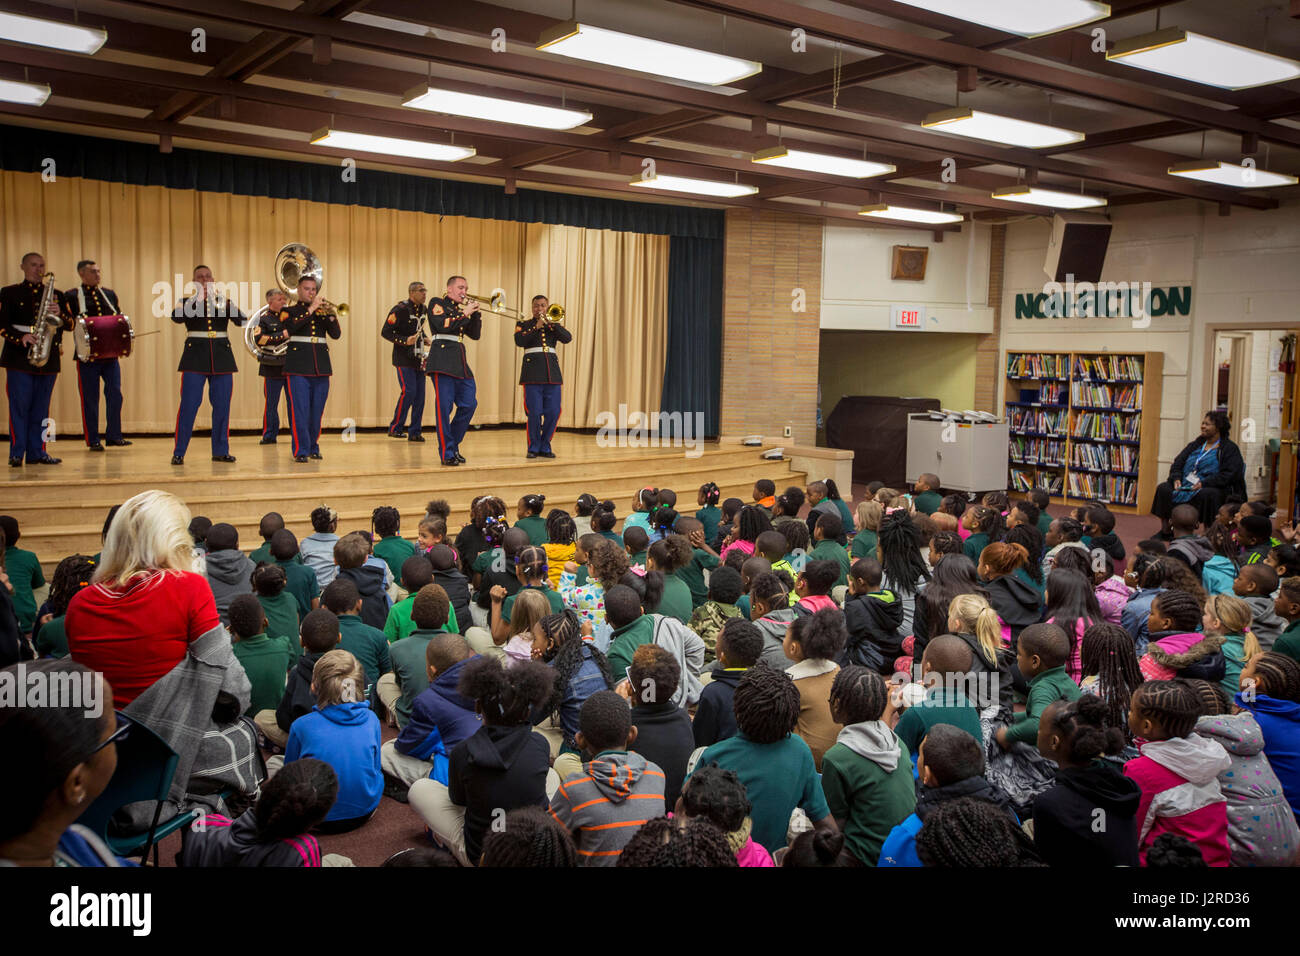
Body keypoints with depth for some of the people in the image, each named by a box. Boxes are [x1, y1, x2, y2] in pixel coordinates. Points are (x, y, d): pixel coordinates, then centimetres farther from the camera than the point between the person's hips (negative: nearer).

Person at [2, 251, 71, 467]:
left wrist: (59, 314, -13)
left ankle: (37, 453, 11)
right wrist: (20, 338, -18)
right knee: (19, 406, -4)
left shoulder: (56, 294, 15)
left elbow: (70, 324, 8)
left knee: (41, 408, 6)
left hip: (49, 358, 3)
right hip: (19, 358, -3)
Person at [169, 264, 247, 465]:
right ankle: (178, 452, -2)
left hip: (222, 357, 2)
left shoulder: (224, 301, 12)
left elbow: (242, 320, -5)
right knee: (189, 405, -6)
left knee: (222, 406, 3)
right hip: (195, 357, -2)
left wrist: (227, 305, -21)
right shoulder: (188, 302, 7)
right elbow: (176, 317, -14)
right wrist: (196, 299, -21)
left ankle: (220, 451, 12)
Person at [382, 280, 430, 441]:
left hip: (418, 358, 7)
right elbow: (385, 332, -13)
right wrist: (405, 341, -24)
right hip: (403, 359, -7)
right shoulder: (400, 310, -13)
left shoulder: (424, 309, 9)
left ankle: (415, 432, 10)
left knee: (420, 394, 4)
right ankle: (395, 428, 1)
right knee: (408, 391, -14)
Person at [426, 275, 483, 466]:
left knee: (469, 404, 2)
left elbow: (475, 334, 16)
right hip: (442, 360, -7)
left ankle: (453, 445, 17)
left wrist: (475, 313, 4)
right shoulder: (437, 303, 4)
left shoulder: (461, 309, 23)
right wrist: (464, 314, -9)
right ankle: (447, 453, -5)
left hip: (460, 362, 7)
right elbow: (442, 325, -14)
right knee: (444, 406, -9)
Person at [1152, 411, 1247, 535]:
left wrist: (1204, 483, -20)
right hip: (1185, 485, 5)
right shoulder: (1195, 445, 21)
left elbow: (1229, 475, -10)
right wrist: (1176, 478, -6)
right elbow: (1178, 463, 16)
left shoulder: (1230, 449, 2)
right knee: (1163, 488, -19)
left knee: (1207, 494, -39)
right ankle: (1165, 530, -14)